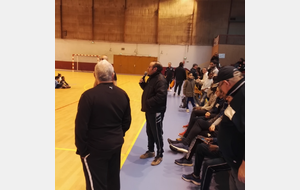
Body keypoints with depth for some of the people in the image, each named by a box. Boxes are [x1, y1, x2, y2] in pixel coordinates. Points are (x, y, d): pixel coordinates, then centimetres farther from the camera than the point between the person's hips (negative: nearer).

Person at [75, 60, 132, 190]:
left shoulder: (89, 95, -19)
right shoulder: (123, 94, -2)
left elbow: (81, 126, -18)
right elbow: (127, 122, 6)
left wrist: (81, 149, -4)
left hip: (95, 148, -5)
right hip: (116, 145, 6)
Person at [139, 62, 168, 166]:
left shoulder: (160, 80, -20)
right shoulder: (152, 78, 11)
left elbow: (160, 96, -30)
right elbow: (147, 89, 21)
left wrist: (148, 102, -23)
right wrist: (142, 83, 3)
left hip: (156, 111, -10)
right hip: (150, 110, 10)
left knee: (157, 134, 2)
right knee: (149, 132, 19)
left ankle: (159, 155, 19)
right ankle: (150, 151, 36)